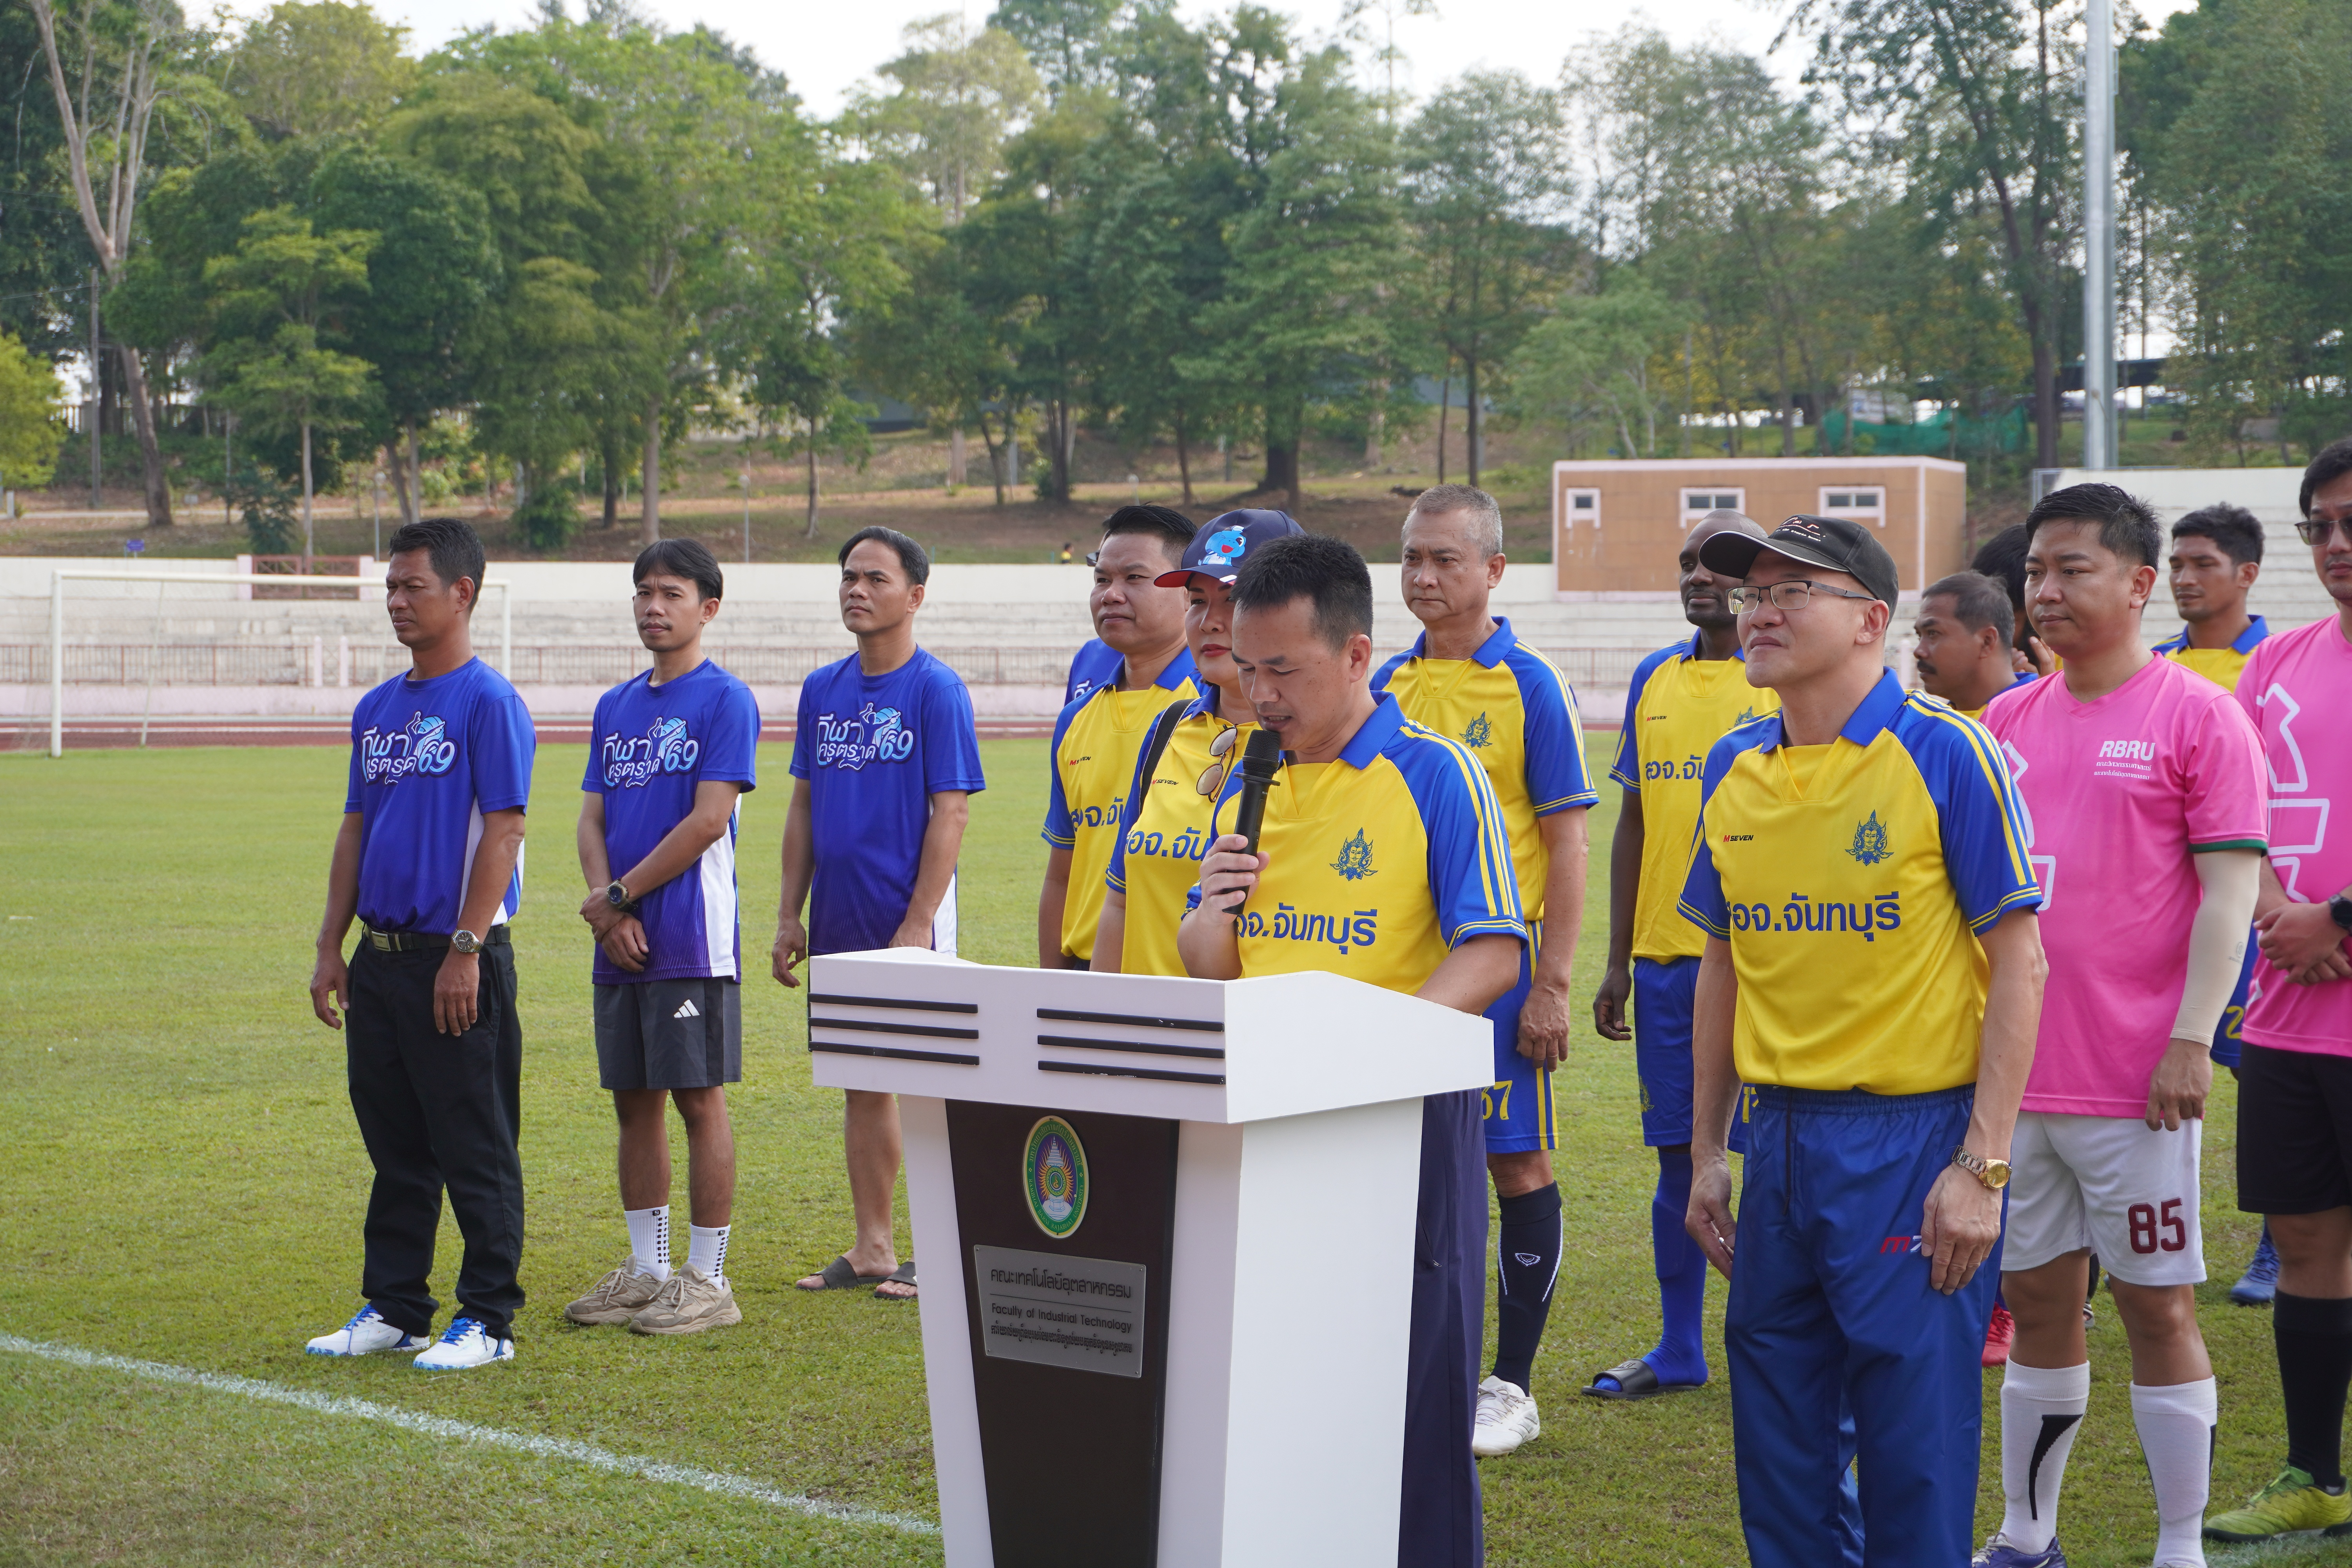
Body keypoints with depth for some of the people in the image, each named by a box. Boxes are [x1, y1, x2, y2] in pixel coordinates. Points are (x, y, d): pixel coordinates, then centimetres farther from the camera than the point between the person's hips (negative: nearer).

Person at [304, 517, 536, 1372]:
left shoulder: (489, 703, -9)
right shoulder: (378, 708, 14)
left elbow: (502, 830, -14)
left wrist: (465, 950, -18)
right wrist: (330, 948, 13)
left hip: (456, 958, -8)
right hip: (379, 959, 8)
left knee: (475, 1149, -1)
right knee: (394, 1145, 13)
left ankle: (488, 1318, 6)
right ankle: (393, 1307, 21)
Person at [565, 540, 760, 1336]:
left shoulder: (725, 700, -5)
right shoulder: (615, 706, 15)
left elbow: (708, 821, -13)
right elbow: (592, 820, 12)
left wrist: (620, 896, -9)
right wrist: (606, 911, -5)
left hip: (691, 940, -7)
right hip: (621, 943, 7)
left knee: (699, 1099, -3)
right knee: (634, 1100, 10)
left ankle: (707, 1279, 3)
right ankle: (646, 1271, 18)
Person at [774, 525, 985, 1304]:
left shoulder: (936, 689, -8)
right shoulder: (823, 689, 11)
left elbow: (950, 813, -12)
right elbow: (804, 806, 16)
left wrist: (917, 924, -17)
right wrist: (789, 914, 10)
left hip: (908, 919, -6)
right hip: (840, 921, 6)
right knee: (862, 1083, 11)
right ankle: (871, 1247, 18)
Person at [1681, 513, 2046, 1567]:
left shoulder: (1946, 755, -10)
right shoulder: (1734, 769, 8)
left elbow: (2018, 964, -10)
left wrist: (1982, 1166, -15)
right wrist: (1707, 1153, 14)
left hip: (1913, 1141, -6)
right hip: (1780, 1140, 6)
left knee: (1914, 1455, -1)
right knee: (1778, 1458, 11)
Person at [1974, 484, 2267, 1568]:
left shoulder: (2198, 716, -5)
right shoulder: (2006, 722, 11)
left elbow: (2229, 890, -9)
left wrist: (2191, 1040, -16)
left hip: (2134, 1079, -5)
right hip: (2012, 1068, 5)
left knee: (2157, 1307, 1)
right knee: (2035, 1300, 12)